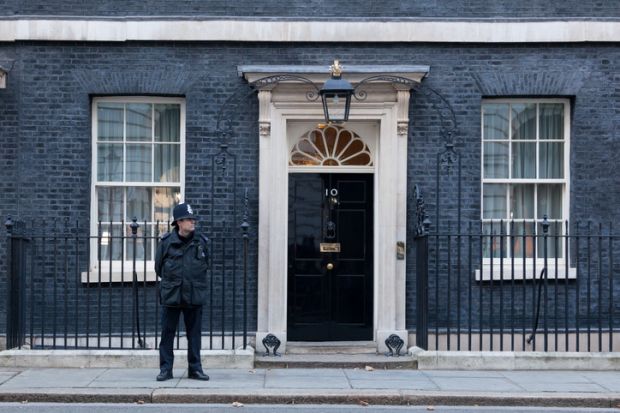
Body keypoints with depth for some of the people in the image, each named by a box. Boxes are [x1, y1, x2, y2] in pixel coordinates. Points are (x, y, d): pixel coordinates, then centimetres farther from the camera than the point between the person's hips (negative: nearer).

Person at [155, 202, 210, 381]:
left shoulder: (201, 241, 1)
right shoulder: (166, 241, -3)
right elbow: (159, 267, 9)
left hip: (195, 295, 1)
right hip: (171, 295, -1)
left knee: (194, 333, 7)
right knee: (167, 333, 3)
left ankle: (195, 368, 16)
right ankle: (166, 369, 11)